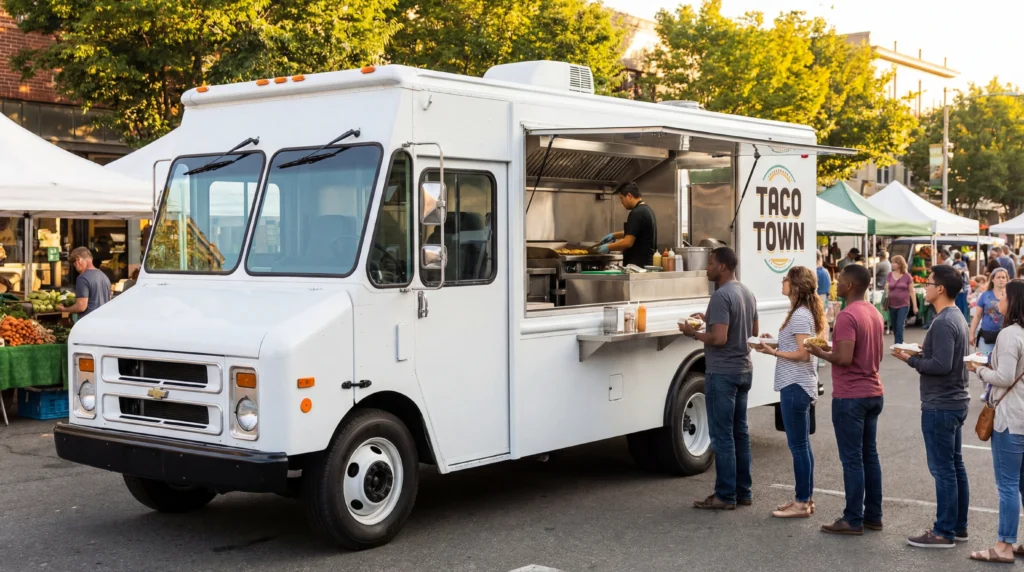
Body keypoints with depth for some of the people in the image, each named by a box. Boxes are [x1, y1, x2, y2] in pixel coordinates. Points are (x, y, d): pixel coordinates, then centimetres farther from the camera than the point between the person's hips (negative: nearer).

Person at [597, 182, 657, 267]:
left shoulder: (637, 213, -18)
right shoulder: (646, 210, 14)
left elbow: (628, 242, -22)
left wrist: (608, 247, -9)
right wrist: (614, 235, 23)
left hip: (638, 264, -10)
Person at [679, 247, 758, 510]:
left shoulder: (720, 296, -19)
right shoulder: (747, 293, 10)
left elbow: (719, 338, -25)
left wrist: (694, 333, -8)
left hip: (722, 373, -9)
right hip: (743, 370, 9)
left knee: (722, 436, -4)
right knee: (740, 432, 13)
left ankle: (726, 496, 0)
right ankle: (743, 491, 19)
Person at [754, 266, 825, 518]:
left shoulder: (800, 315, -17)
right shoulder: (805, 312, 14)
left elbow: (803, 354, -22)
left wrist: (773, 352, -17)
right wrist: (775, 341, 9)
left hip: (795, 386, -11)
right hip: (799, 385, 11)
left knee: (798, 446, -5)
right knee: (802, 444, 14)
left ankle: (802, 503, 1)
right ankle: (805, 498, 21)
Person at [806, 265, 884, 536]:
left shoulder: (847, 316, -18)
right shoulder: (874, 313, 11)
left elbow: (844, 358, -25)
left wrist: (820, 353, -9)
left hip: (849, 397, -9)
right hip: (873, 393, 9)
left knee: (852, 459, -4)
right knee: (869, 455, 13)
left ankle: (853, 520, 0)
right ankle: (873, 516, 18)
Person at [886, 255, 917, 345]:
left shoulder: (907, 276, -4)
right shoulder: (889, 275, 3)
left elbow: (912, 292, 0)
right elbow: (887, 288, 5)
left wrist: (915, 306, -1)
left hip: (904, 305, -3)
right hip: (892, 305, 3)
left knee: (900, 326, -12)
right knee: (894, 327, 9)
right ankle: (899, 343, 24)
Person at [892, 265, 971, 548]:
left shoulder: (943, 323, -20)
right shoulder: (957, 317, 12)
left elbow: (942, 365, -26)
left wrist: (911, 359, -15)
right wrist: (925, 353, 8)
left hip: (940, 407, -10)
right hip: (955, 402, 10)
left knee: (943, 469, -4)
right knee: (955, 465, 15)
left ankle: (944, 532, 2)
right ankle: (959, 526, 23)